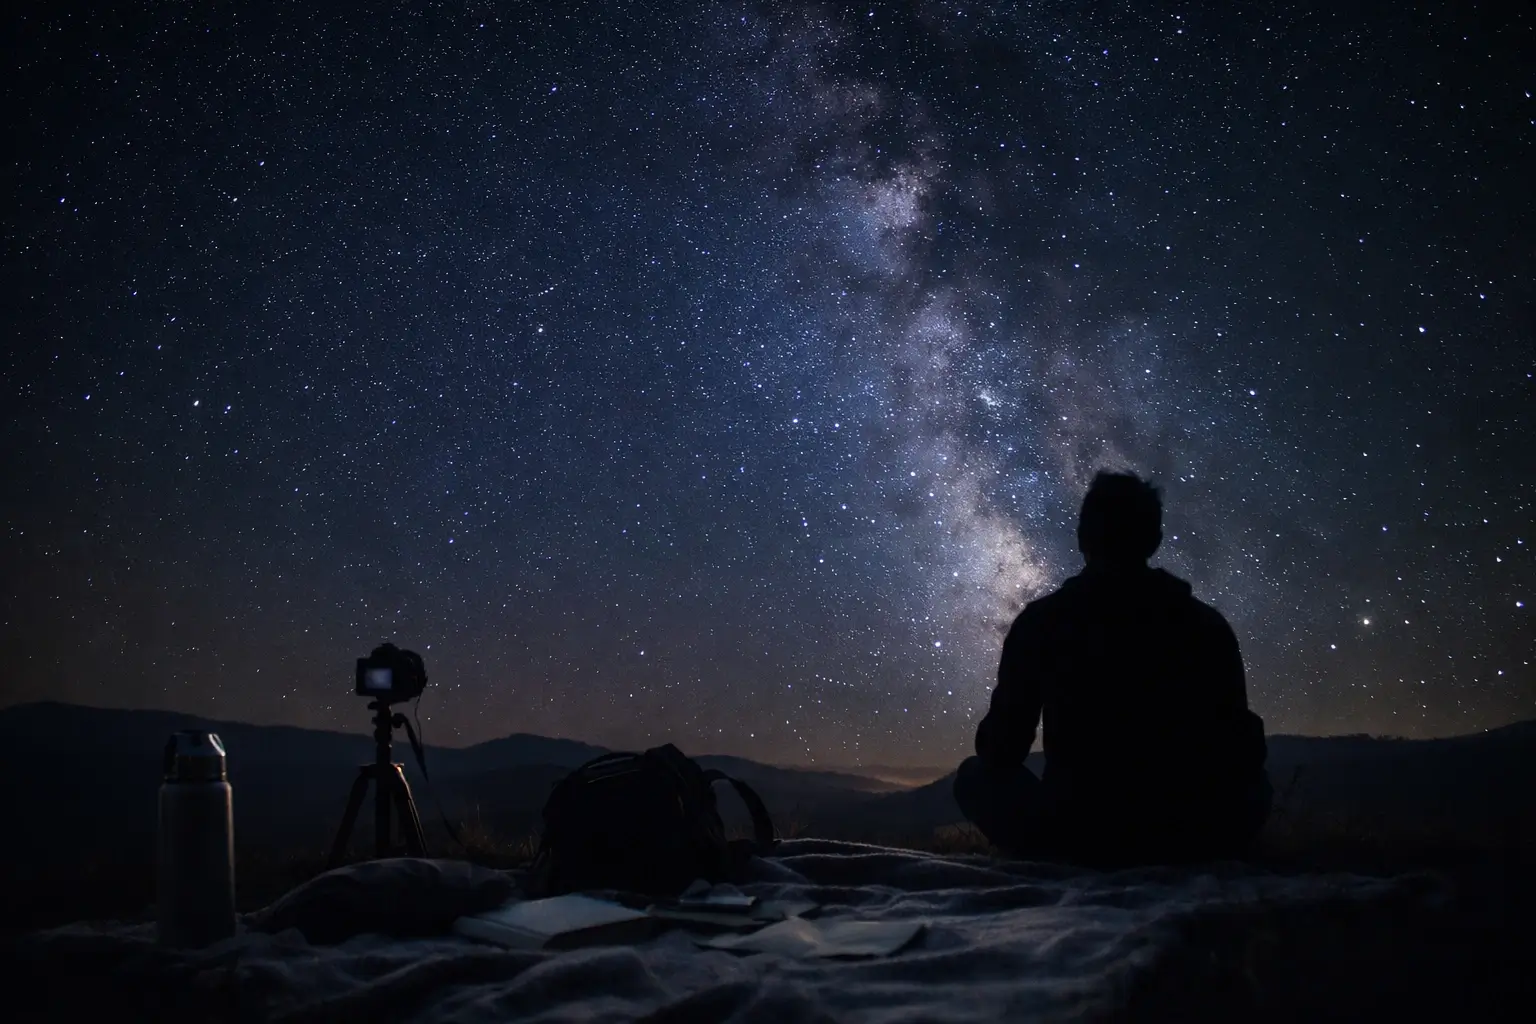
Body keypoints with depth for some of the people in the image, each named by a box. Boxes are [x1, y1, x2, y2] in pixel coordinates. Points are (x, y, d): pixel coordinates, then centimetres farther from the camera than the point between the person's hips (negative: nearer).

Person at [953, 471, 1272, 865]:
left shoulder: (1040, 619, -1)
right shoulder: (1206, 624, 2)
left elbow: (1000, 750, 2)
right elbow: (1243, 750, 4)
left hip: (1072, 838, -1)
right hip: (1185, 839, 2)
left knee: (975, 774, 25)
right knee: (1252, 781, 32)